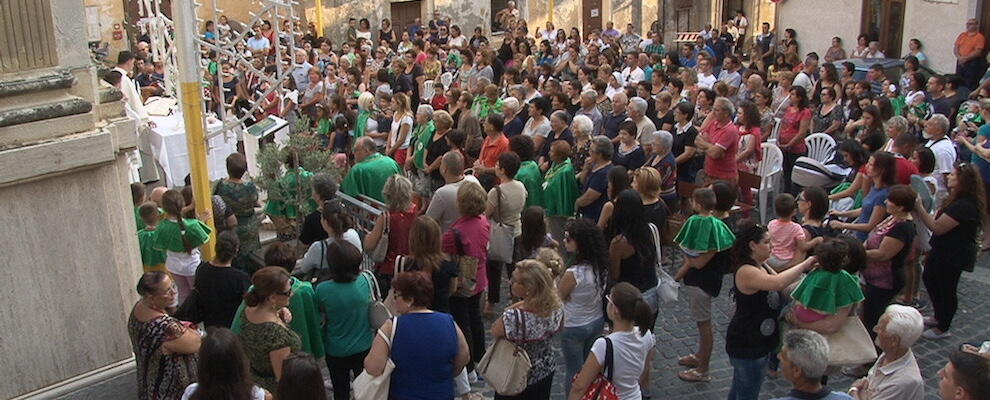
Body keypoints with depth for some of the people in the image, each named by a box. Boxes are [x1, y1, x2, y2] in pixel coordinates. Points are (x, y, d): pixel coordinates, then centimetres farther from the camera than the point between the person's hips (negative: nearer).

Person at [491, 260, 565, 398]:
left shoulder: (514, 317, -39)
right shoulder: (557, 306, -21)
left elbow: (494, 331, -18)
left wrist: (512, 308, -15)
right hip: (546, 370, 5)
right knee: (540, 395, 29)